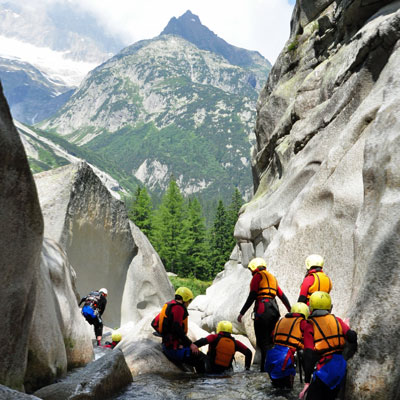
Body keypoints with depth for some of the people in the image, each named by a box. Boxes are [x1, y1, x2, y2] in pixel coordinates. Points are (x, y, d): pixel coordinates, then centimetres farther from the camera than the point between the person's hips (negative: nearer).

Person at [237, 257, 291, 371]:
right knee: (269, 340, 11)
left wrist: (242, 313, -7)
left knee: (263, 342, -7)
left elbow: (252, 296, -7)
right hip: (274, 310, 8)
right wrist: (291, 310, 32)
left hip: (263, 310, -8)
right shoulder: (272, 277, 24)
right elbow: (282, 295, 24)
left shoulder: (258, 276, 1)